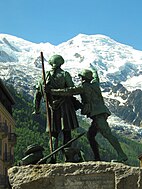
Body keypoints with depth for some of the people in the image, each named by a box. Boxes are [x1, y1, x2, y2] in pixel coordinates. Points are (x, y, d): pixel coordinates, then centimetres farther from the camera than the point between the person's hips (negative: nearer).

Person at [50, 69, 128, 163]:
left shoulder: (84, 87, -1)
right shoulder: (95, 84, 20)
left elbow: (68, 91, -6)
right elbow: (96, 77, 46)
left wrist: (52, 91, -2)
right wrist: (95, 73, 69)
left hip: (98, 114, -10)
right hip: (99, 114, 10)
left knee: (107, 134, -20)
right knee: (90, 135, 13)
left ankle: (122, 155, -29)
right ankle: (97, 158, 12)